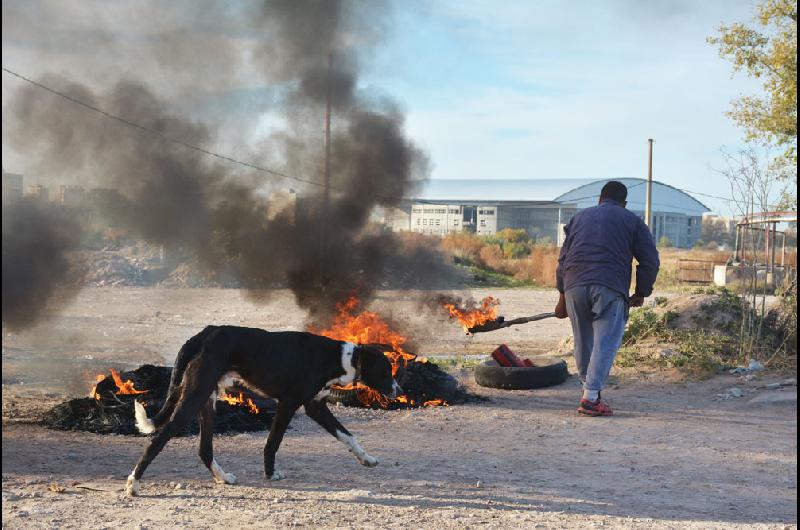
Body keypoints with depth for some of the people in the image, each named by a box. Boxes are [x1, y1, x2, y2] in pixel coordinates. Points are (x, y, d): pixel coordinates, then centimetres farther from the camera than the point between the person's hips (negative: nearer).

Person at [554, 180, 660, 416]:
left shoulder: (580, 217, 25)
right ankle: (591, 397, -12)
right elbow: (650, 261, 7)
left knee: (583, 340, 15)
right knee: (606, 341, -4)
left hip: (574, 285, 4)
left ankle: (587, 386, 26)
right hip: (610, 288, -4)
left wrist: (562, 293, 28)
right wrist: (641, 293, 16)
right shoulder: (632, 221, 15)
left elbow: (563, 258, 23)